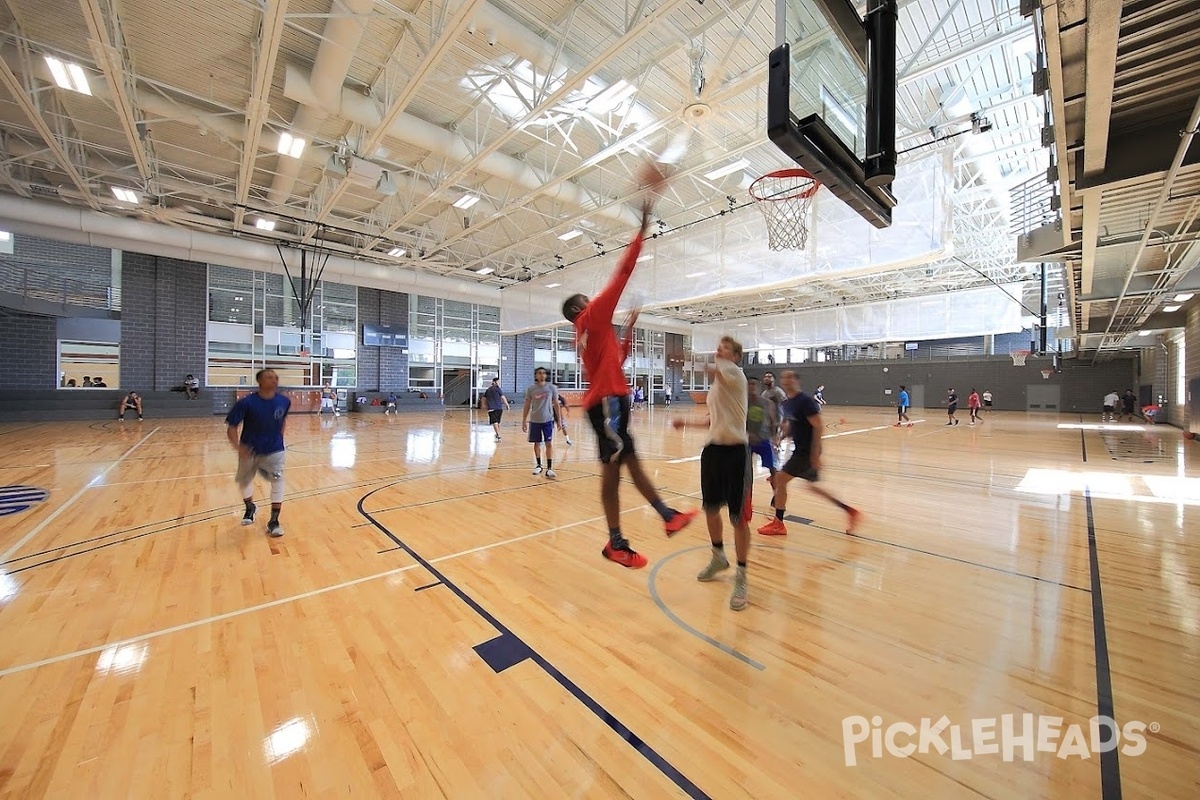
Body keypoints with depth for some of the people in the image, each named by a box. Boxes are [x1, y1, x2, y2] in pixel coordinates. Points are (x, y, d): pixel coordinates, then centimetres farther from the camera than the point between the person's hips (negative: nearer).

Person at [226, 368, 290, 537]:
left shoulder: (284, 401, -11)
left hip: (274, 451, 0)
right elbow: (231, 426, -17)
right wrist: (238, 447, -32)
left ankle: (274, 522, 0)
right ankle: (250, 508, 51)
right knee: (244, 481, 21)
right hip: (249, 451, 0)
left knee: (278, 482, -14)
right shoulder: (246, 403, -20)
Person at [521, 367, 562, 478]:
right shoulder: (531, 389, 0)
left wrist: (558, 420, 2)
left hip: (548, 420, -1)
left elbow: (556, 404, 4)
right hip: (535, 421, 1)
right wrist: (524, 421, 2)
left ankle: (549, 468, -2)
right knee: (537, 443, 9)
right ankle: (539, 466, 25)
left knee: (549, 444, -5)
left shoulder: (552, 388, -1)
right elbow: (527, 406, 5)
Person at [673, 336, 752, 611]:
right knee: (711, 508, 18)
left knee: (738, 517, 1)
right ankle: (718, 557, 40)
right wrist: (687, 423, 16)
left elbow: (712, 368, -29)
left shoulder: (735, 373, -8)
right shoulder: (716, 382, 16)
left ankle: (741, 576, 18)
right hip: (713, 449, 8)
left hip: (735, 450, -8)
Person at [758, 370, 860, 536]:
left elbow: (818, 426, -20)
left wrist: (815, 453, -23)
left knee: (780, 478, -7)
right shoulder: (787, 403, 9)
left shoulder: (805, 401, -17)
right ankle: (850, 511, 31)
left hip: (807, 451, -9)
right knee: (812, 485, 19)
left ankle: (778, 524, 4)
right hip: (801, 449, 9)